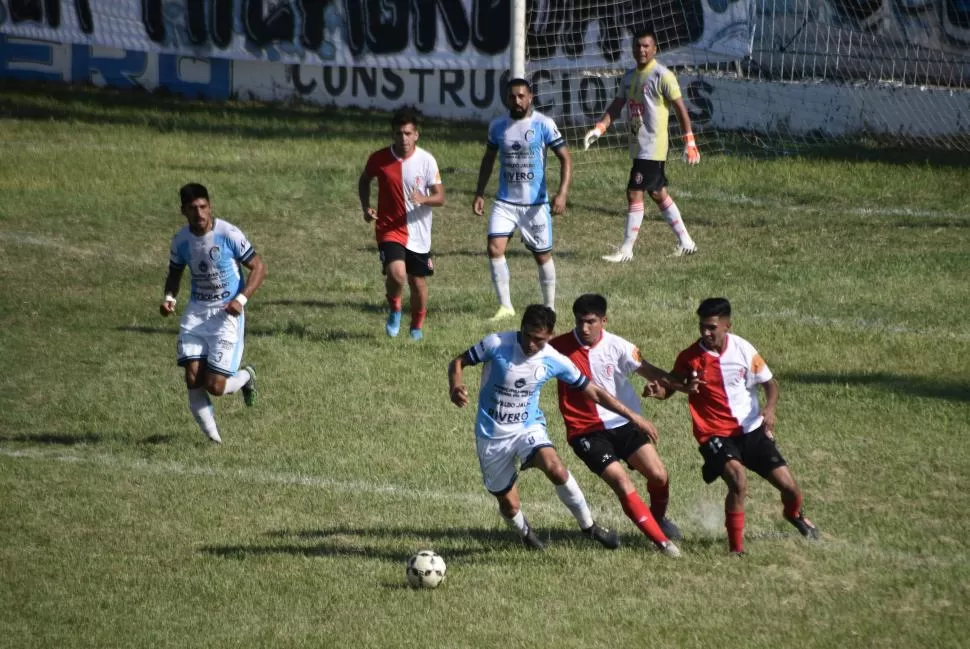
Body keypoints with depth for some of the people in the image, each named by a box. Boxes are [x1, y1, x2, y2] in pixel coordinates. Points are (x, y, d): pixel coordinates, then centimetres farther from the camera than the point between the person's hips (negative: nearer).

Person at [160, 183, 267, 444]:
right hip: (196, 312, 4)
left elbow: (258, 267, -8)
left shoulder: (229, 234, -14)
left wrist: (241, 299, -22)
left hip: (227, 314, -4)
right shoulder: (181, 240, 0)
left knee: (215, 386, -9)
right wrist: (169, 297, -3)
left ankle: (246, 376, 26)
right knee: (193, 379, -11)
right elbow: (175, 272, 18)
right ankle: (212, 437, 6)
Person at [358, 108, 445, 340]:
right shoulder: (379, 159, -6)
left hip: (418, 232, 1)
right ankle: (395, 310, 7)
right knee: (396, 273, -24)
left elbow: (440, 197, -5)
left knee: (418, 282, 11)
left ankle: (417, 326, 37)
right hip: (389, 229, -1)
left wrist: (423, 199, -27)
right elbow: (364, 180, 15)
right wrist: (366, 207, -1)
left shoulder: (426, 160, -8)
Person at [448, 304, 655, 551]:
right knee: (509, 505, 3)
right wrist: (455, 387, -27)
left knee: (555, 468, -31)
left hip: (528, 427, 0)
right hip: (492, 435, 0)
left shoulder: (555, 361, -8)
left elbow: (593, 391, 3)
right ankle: (525, 533, 40)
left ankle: (588, 525, -12)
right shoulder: (497, 345, -16)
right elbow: (458, 362, -5)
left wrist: (631, 416, 2)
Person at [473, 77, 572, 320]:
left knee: (542, 255, 7)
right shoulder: (497, 125, 3)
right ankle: (505, 306, -3)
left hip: (536, 203, -3)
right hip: (505, 202, 3)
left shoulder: (544, 124, -9)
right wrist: (479, 194, 11)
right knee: (494, 248, -13)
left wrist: (562, 193, -20)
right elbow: (488, 159, 17)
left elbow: (565, 159, -8)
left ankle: (550, 307, 24)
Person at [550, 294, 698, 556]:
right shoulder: (559, 347, -10)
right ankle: (661, 541, -9)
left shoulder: (616, 346, -7)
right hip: (586, 431, -2)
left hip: (623, 424, 2)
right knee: (622, 483, -18)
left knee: (659, 476, -6)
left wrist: (680, 385, -23)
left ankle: (659, 518, 28)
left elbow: (648, 370, -9)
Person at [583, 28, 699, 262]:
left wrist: (689, 143, -14)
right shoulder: (629, 76, 12)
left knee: (634, 193, -9)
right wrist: (599, 129, -2)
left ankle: (626, 250, -4)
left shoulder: (662, 76, -12)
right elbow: (616, 107, 14)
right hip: (638, 145, 9)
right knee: (658, 194, 14)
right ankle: (686, 242, 22)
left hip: (653, 147, -9)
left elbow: (681, 108, -11)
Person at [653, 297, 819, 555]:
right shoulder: (689, 357, -10)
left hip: (752, 430, 3)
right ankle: (736, 547, -14)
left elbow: (770, 383, 4)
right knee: (738, 481, -30)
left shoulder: (742, 349, -6)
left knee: (789, 487, 3)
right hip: (716, 434, -2)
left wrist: (769, 408, -16)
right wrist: (657, 390, -22)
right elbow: (671, 386, 2)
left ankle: (794, 515, 42)